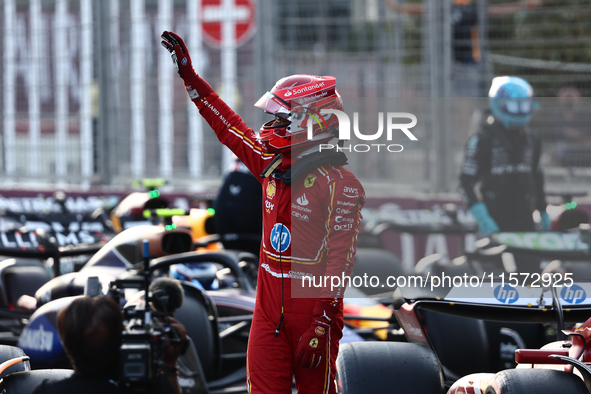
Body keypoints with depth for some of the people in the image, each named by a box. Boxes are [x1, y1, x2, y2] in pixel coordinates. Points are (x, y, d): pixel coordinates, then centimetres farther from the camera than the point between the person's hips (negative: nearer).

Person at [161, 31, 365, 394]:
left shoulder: (339, 184, -13)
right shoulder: (273, 169, 8)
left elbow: (340, 260, -17)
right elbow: (230, 128, 21)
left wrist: (322, 326, -22)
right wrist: (189, 76, 23)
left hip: (312, 308, -7)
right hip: (269, 315, 7)